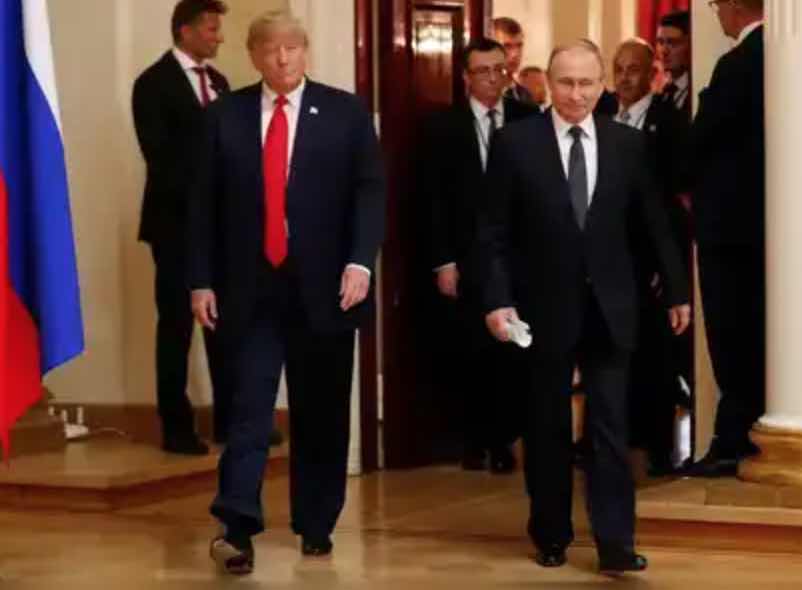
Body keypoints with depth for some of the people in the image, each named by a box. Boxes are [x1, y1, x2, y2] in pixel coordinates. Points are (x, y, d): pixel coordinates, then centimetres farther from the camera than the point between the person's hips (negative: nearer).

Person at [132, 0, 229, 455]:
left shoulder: (218, 81, 13)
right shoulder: (154, 84, -7)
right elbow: (160, 157, -14)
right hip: (178, 222, -6)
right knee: (177, 325, 0)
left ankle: (230, 419, 15)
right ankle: (177, 428, 7)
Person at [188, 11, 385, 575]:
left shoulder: (346, 112, 4)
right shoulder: (225, 116, 7)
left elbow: (370, 190, -2)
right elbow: (206, 203, 7)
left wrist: (360, 261, -15)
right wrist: (202, 280, 1)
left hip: (323, 286, 0)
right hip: (249, 288, 0)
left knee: (321, 414, 7)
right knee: (249, 409, -7)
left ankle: (316, 527, 19)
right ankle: (238, 531, -11)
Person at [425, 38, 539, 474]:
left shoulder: (529, 120, 2)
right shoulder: (444, 125, 1)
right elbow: (436, 199, -1)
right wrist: (443, 261, -7)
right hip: (468, 257, 0)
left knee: (511, 349, 2)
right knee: (474, 351, 7)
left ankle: (501, 440, 13)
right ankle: (475, 440, 19)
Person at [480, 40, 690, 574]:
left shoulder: (628, 143, 2)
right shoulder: (516, 142, -4)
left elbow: (655, 225, 7)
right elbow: (495, 233, -4)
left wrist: (678, 291, 8)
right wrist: (498, 300, -11)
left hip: (609, 308, 1)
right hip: (545, 306, -1)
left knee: (610, 426, -1)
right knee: (547, 427, 10)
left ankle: (615, 542, 0)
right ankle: (552, 534, 22)